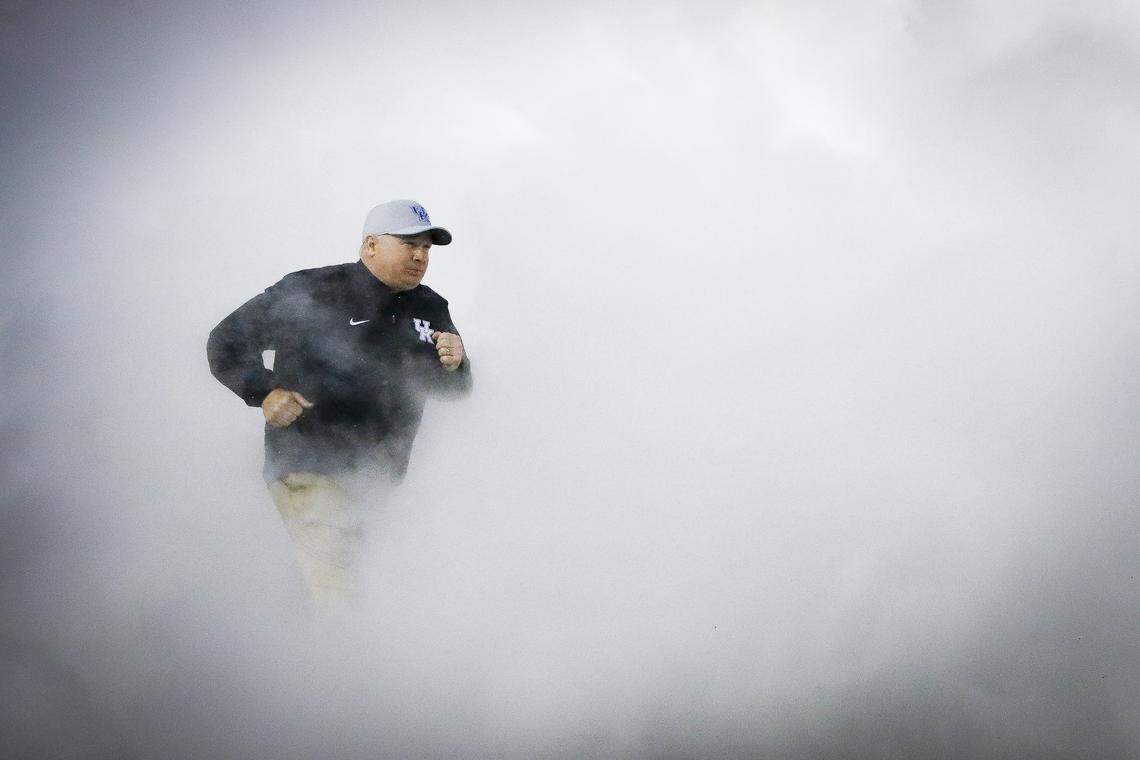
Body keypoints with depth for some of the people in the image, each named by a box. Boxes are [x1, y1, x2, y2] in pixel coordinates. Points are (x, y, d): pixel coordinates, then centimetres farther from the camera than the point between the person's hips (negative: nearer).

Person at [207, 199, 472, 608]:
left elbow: (452, 389, 10)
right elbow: (226, 341, -4)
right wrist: (265, 391, -20)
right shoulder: (309, 293, -9)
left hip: (379, 480, 6)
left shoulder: (430, 309, 7)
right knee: (338, 589, -16)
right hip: (308, 468, -6)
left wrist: (454, 366, -13)